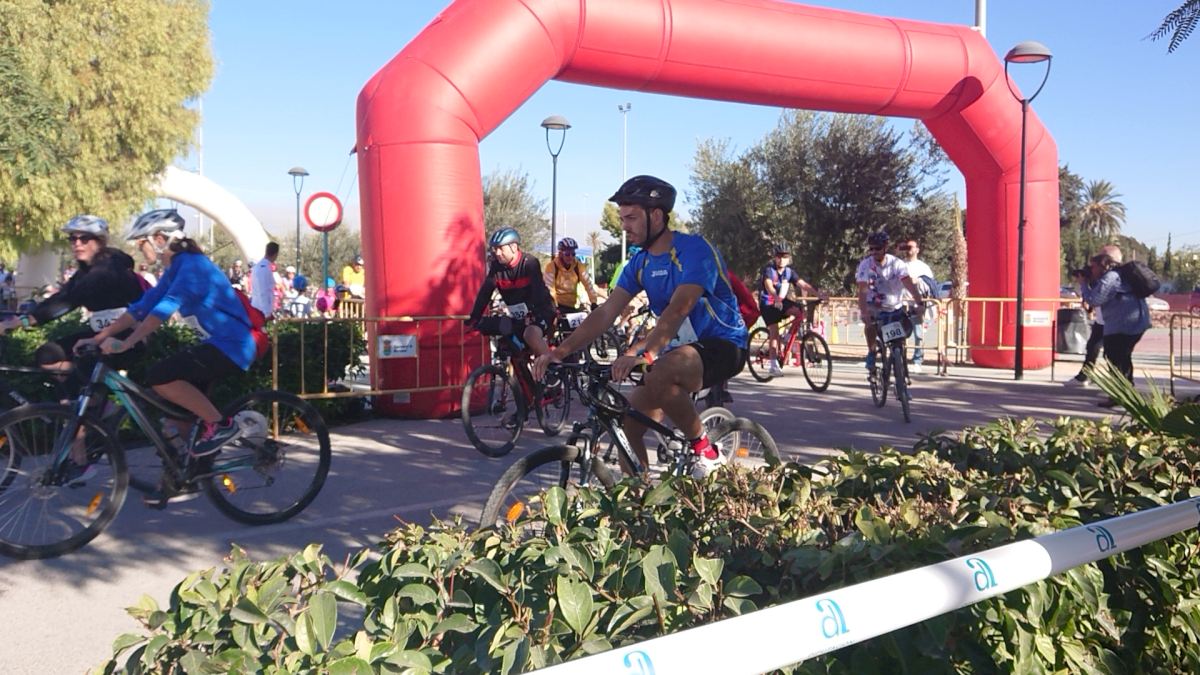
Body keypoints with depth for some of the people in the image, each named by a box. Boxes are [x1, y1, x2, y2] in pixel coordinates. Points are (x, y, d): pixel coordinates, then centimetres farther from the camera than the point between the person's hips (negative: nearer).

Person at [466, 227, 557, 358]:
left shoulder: (530, 263, -19)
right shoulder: (496, 266, -5)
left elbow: (538, 291, -29)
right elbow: (485, 292, -7)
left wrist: (532, 316, -43)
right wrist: (474, 318, -17)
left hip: (540, 312, -6)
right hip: (519, 317, 6)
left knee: (531, 334, -33)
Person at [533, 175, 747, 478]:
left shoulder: (693, 249, -17)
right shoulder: (639, 263, 6)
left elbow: (678, 309, -32)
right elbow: (605, 313, -2)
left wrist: (641, 353, -45)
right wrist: (560, 352, -15)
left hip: (722, 345, -8)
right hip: (680, 349, 8)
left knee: (659, 375, -37)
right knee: (627, 422, -4)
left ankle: (705, 450, -17)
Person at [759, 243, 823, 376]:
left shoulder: (789, 271, -2)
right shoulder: (769, 270, -17)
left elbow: (803, 284, -10)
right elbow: (768, 286, -35)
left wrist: (819, 294, -23)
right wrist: (777, 299, -54)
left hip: (782, 301, 5)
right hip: (768, 303, -5)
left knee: (800, 311, -22)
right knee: (774, 331, -13)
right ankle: (773, 364, -7)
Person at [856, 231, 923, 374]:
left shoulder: (897, 263, -14)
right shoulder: (865, 265, -16)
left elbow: (909, 284, -25)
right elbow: (862, 291, -25)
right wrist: (864, 313, -39)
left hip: (894, 306, 1)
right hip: (873, 306, -1)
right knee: (870, 322, -30)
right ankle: (871, 352, -10)